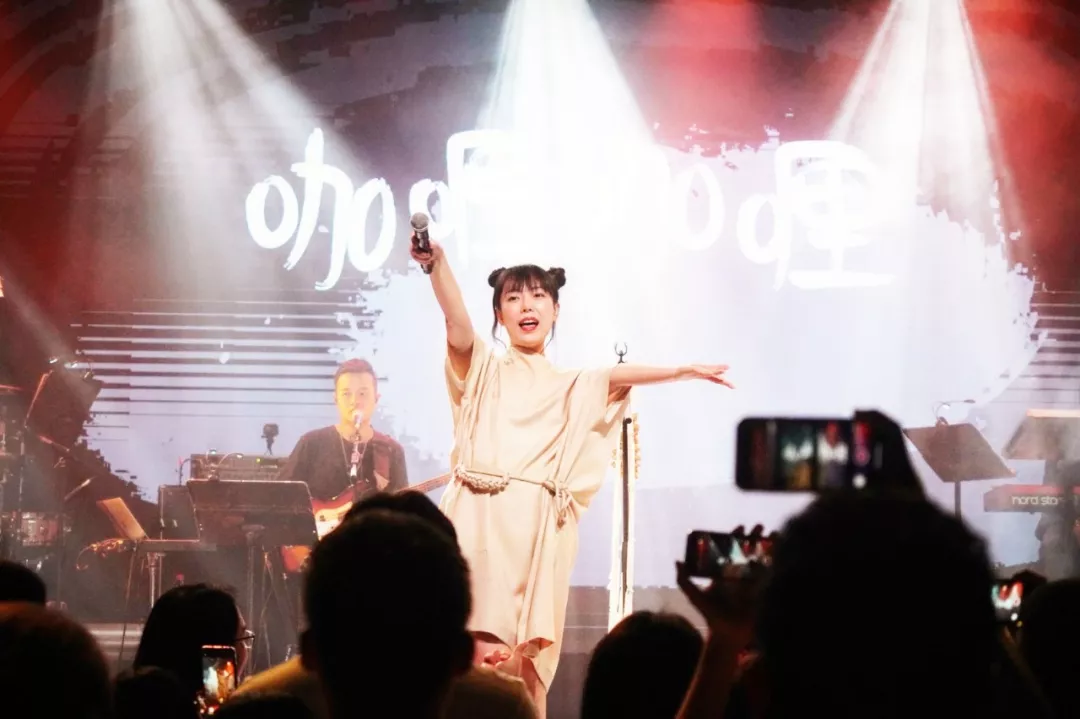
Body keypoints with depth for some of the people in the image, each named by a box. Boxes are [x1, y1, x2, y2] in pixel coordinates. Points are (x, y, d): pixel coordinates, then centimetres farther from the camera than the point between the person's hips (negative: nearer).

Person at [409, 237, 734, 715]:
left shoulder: (572, 387, 24)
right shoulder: (483, 368, 13)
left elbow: (622, 376, 11)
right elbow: (457, 322, -5)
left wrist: (684, 371, -2)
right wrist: (437, 263, -21)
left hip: (536, 526, 2)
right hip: (479, 517, -2)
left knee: (529, 655, -4)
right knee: (478, 653, -13)